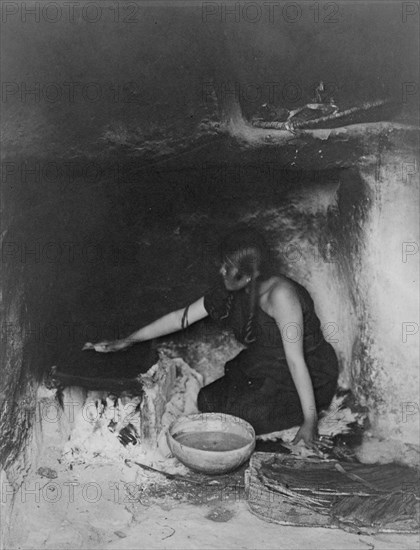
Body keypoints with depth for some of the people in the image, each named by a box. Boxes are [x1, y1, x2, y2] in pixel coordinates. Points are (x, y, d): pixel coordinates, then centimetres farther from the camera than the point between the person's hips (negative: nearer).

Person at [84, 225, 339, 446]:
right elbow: (182, 317, 0)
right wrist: (127, 341, 0)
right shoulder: (230, 291, -5)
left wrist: (310, 419, -25)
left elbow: (295, 360, -29)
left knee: (229, 413, -17)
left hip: (308, 382, -8)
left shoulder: (279, 294, -29)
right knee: (207, 400, 1)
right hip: (261, 373, 8)